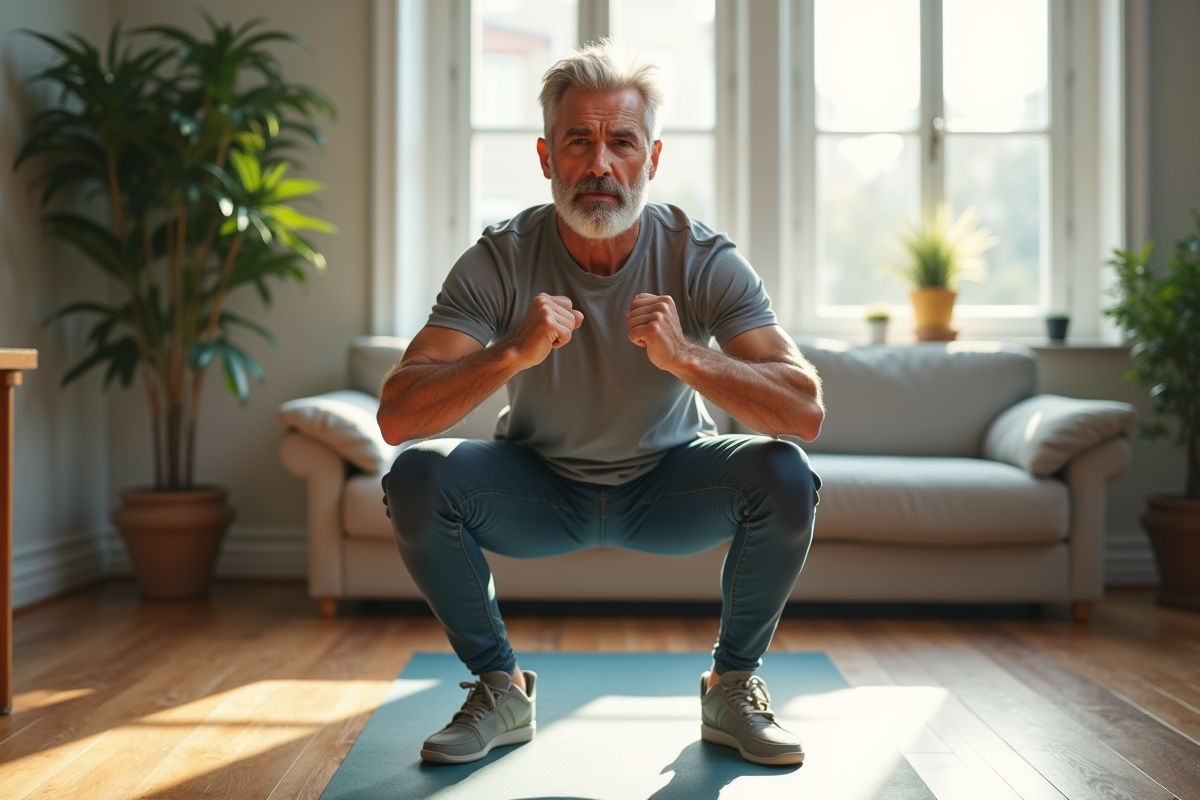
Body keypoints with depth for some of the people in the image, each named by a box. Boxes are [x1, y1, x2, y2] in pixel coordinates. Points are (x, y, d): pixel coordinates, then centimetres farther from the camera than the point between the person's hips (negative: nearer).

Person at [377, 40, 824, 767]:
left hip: (669, 487, 0)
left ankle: (733, 688, -2)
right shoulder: (500, 260, -20)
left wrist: (687, 357, -44)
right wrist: (511, 353, -45)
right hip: (538, 488, 0)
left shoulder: (704, 261, -19)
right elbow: (396, 417, -28)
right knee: (417, 479, -26)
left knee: (785, 477, -27)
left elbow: (807, 412, -27)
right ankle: (499, 689, -3)